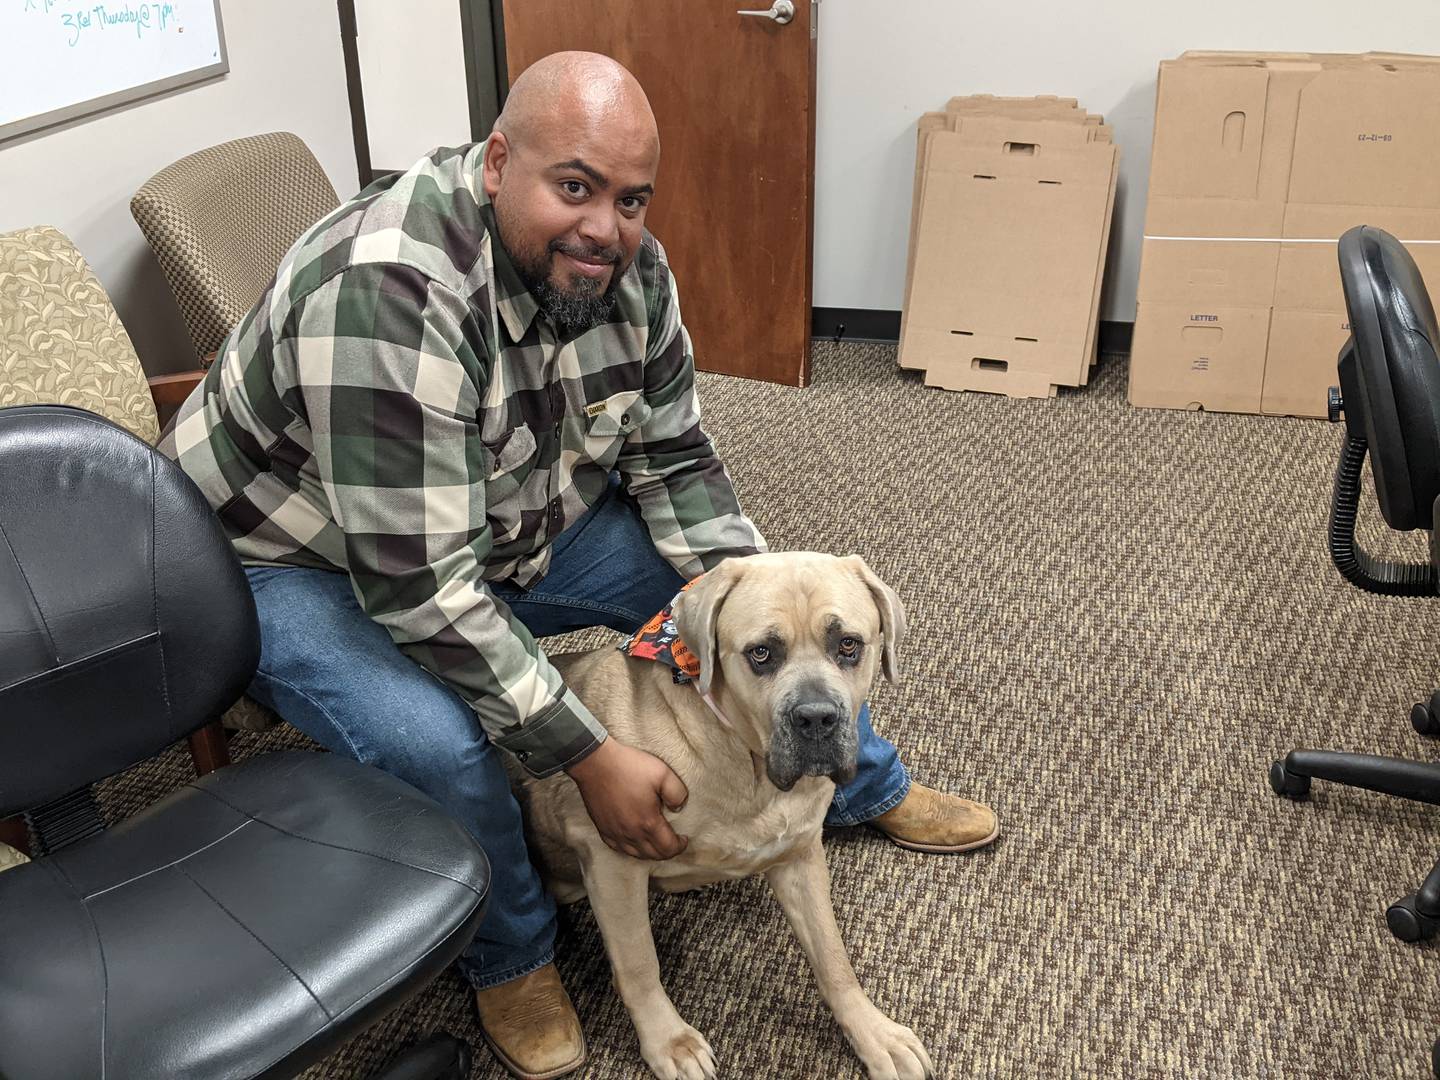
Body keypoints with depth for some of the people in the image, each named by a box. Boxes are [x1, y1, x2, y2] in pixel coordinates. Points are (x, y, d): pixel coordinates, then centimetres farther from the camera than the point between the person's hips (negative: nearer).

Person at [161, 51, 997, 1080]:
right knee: (442, 745, -34)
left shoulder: (627, 268, -13)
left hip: (510, 522, 7)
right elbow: (420, 587, -37)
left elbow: (674, 459, -1)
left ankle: (869, 790, 28)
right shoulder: (387, 293, -37)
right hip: (305, 559, -6)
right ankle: (513, 956, 0)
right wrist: (592, 757, -33)